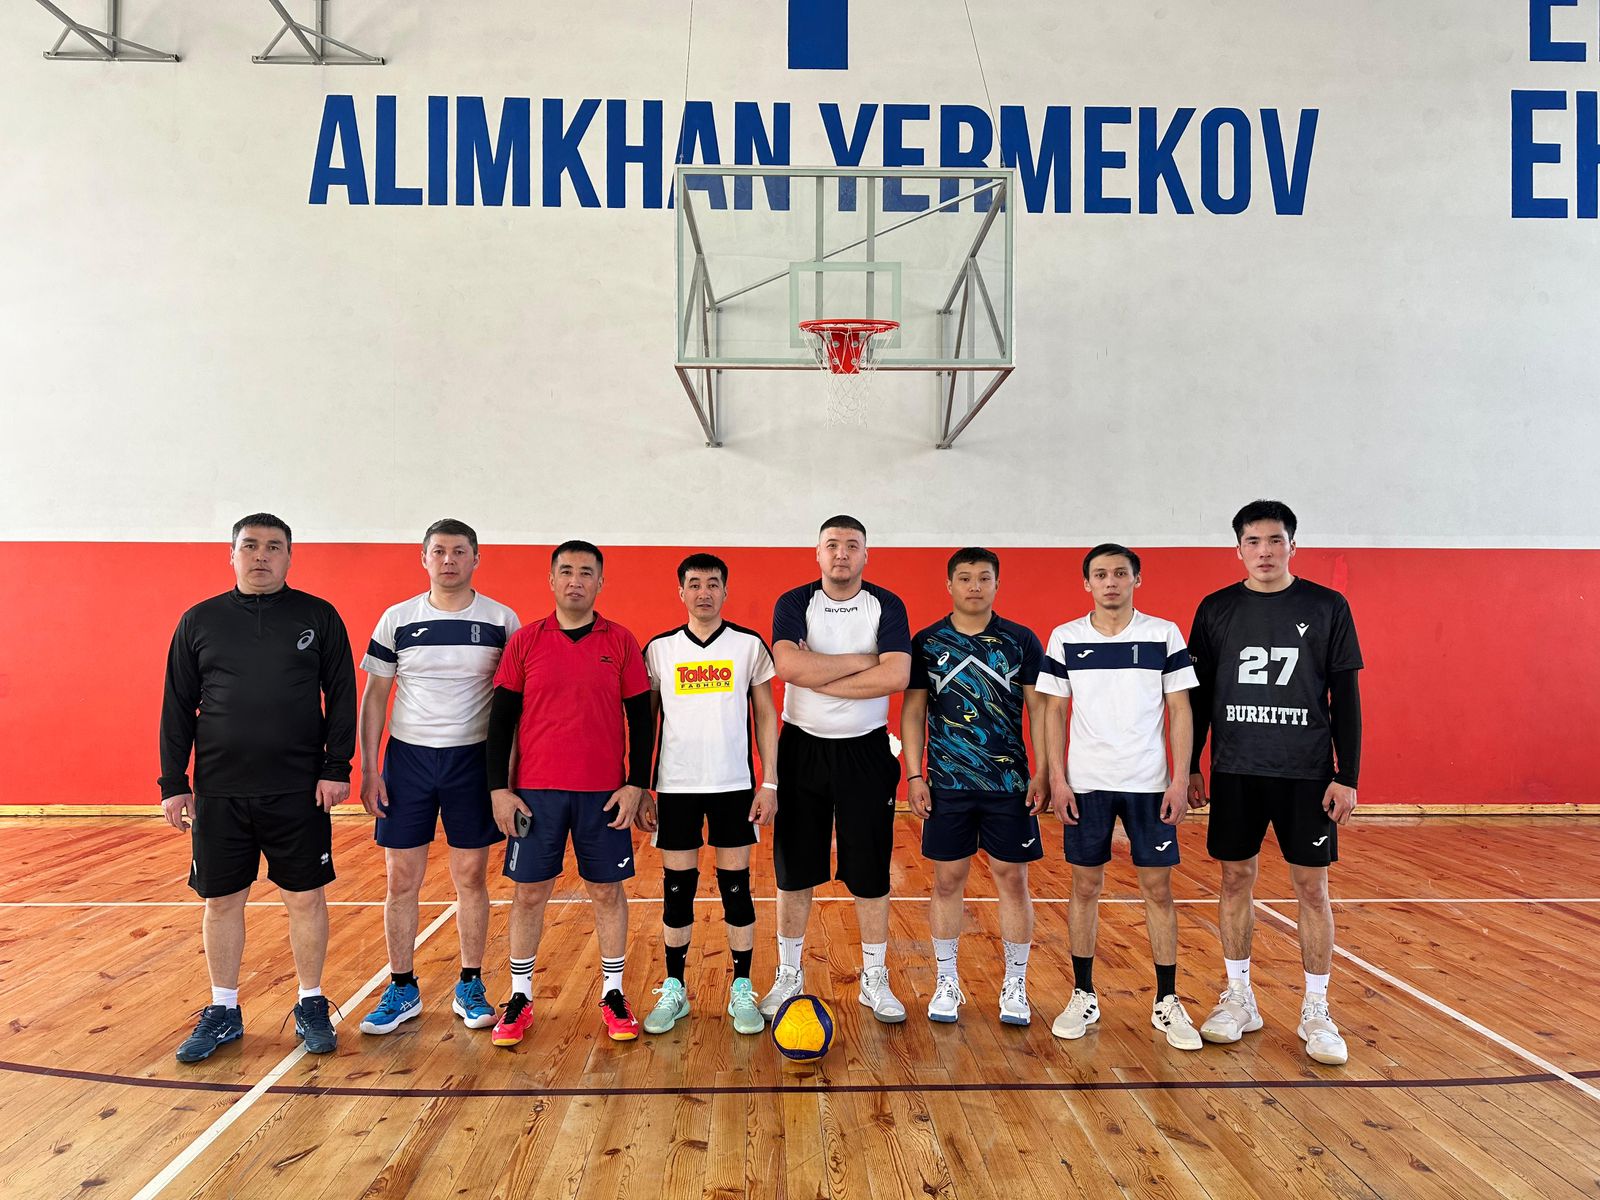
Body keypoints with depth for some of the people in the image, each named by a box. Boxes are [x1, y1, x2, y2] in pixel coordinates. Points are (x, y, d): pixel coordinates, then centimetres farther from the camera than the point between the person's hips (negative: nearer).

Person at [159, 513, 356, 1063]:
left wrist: (337, 767, -7)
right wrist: (173, 782, 3)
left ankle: (311, 1005, 22)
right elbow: (177, 708, 7)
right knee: (221, 901, 10)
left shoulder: (318, 616, 1)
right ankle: (223, 1012, 27)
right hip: (219, 792, 2)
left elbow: (342, 697, 0)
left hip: (300, 791, -1)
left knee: (306, 898, 5)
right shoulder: (199, 621, 5)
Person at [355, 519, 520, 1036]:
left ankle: (470, 987, 21)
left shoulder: (502, 621, -1)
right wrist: (367, 769, -1)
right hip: (407, 759, 1)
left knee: (471, 877, 6)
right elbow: (374, 696, 5)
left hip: (474, 760, -1)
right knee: (401, 880, 5)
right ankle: (402, 989, 21)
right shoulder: (397, 620, 1)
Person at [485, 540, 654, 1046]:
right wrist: (498, 787, -3)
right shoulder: (525, 641, 1)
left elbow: (641, 718, 3)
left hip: (604, 793, 0)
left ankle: (613, 994, 23)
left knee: (607, 891, 8)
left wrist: (636, 784, -4)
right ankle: (520, 997, 24)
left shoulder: (621, 643, 1)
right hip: (535, 791, 0)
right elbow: (501, 717, 3)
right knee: (529, 892, 7)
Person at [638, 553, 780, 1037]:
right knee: (677, 886, 6)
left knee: (735, 883, 4)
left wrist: (770, 783, -3)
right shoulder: (659, 648, 4)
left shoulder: (749, 645, 1)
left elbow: (766, 716, 3)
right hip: (675, 785, 1)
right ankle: (673, 991, 20)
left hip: (734, 784, -1)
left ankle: (742, 991, 16)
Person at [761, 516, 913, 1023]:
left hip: (865, 751, 0)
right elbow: (789, 666, -21)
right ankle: (789, 976, 24)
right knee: (794, 870, 8)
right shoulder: (793, 604, -2)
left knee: (870, 872, 6)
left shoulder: (887, 606, -2)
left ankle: (875, 980, 22)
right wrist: (859, 661, -16)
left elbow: (896, 677, -18)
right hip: (802, 748, 0)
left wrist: (818, 677, -17)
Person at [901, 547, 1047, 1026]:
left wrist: (1043, 775, -4)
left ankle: (1015, 985, 21)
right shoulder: (927, 642, 2)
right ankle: (947, 982, 22)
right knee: (947, 880, 7)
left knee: (1013, 879, 6)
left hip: (1010, 784, 0)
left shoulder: (1022, 641, 2)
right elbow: (912, 713, 4)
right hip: (947, 785, 0)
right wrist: (914, 776, -2)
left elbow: (1040, 710, 3)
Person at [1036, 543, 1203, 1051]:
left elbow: (1180, 711, 2)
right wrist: (1057, 778, -4)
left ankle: (1167, 1001, 16)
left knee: (1157, 888, 4)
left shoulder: (1164, 634, 0)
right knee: (1086, 885, 6)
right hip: (1086, 783, 0)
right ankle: (1083, 997, 18)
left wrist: (1180, 780, -5)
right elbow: (1054, 711, 4)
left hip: (1149, 782, 0)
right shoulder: (1064, 638, 2)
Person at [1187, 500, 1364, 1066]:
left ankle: (1316, 1011, 17)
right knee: (1236, 878, 8)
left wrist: (1346, 776, -6)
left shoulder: (1328, 607, -2)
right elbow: (1198, 695, 7)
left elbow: (1346, 697, -1)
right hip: (1234, 771, 2)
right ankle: (1239, 997, 22)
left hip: (1306, 773, -1)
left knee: (1312, 886, 4)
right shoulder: (1216, 610, 2)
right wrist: (1190, 767, 4)